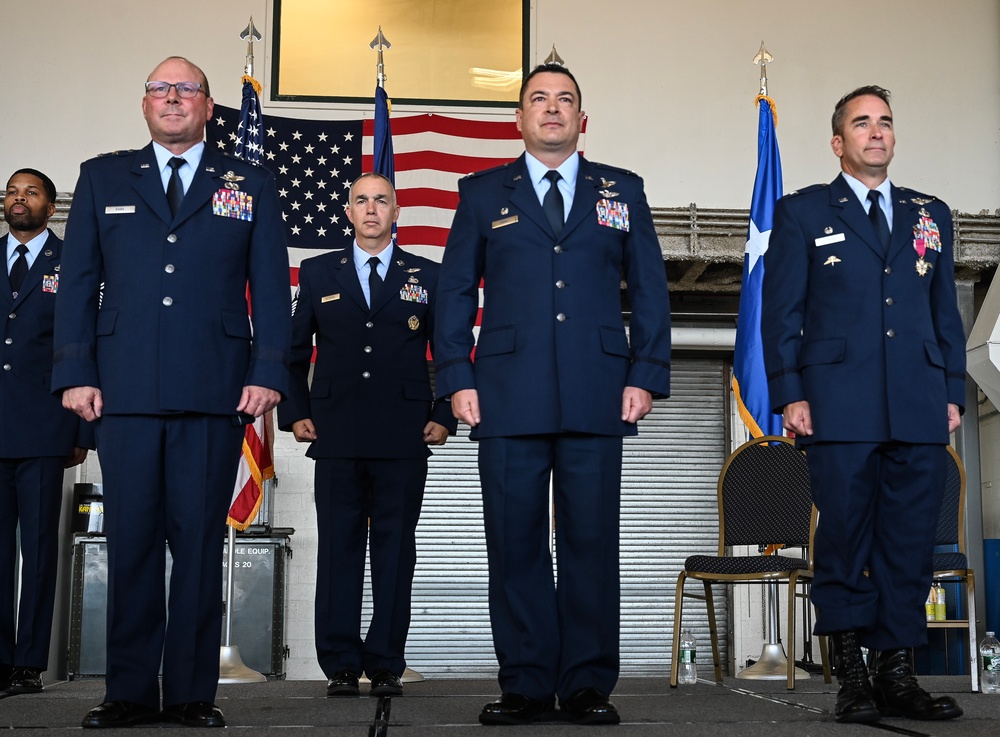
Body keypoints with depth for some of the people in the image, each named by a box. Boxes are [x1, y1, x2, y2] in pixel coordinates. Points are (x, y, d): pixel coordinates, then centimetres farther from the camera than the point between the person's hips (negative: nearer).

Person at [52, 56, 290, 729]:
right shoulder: (102, 178, 16)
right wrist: (76, 373, 1)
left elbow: (271, 288, 8)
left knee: (201, 541, 1)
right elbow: (79, 282, 11)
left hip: (215, 393, -1)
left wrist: (268, 373, -4)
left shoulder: (251, 187, 13)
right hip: (124, 390, 1)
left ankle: (195, 691, 8)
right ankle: (131, 692, 10)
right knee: (131, 540, 2)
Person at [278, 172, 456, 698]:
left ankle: (386, 665, 9)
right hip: (337, 435, 1)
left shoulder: (427, 276, 11)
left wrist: (444, 417, 1)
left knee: (395, 549, 2)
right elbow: (294, 349, 15)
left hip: (404, 438, 0)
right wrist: (295, 413, 6)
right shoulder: (319, 273, 13)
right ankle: (341, 665, 8)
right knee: (339, 547, 2)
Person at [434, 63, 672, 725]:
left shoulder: (622, 192, 15)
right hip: (509, 395, 0)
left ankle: (588, 685, 9)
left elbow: (650, 291, 12)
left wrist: (646, 375, 1)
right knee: (515, 544, 1)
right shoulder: (483, 193, 14)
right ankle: (526, 684, 9)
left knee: (592, 543, 1)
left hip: (597, 397, 0)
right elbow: (455, 292, 11)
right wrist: (457, 378, 0)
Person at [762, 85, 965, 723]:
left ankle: (898, 673, 11)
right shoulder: (802, 213, 8)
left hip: (919, 408, 3)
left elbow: (947, 312, 17)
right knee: (845, 539, 0)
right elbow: (781, 312, 3)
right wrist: (790, 395, -5)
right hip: (839, 405, -3)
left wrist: (953, 394, 9)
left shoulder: (931, 215, 19)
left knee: (911, 542, 2)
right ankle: (853, 676, 9)